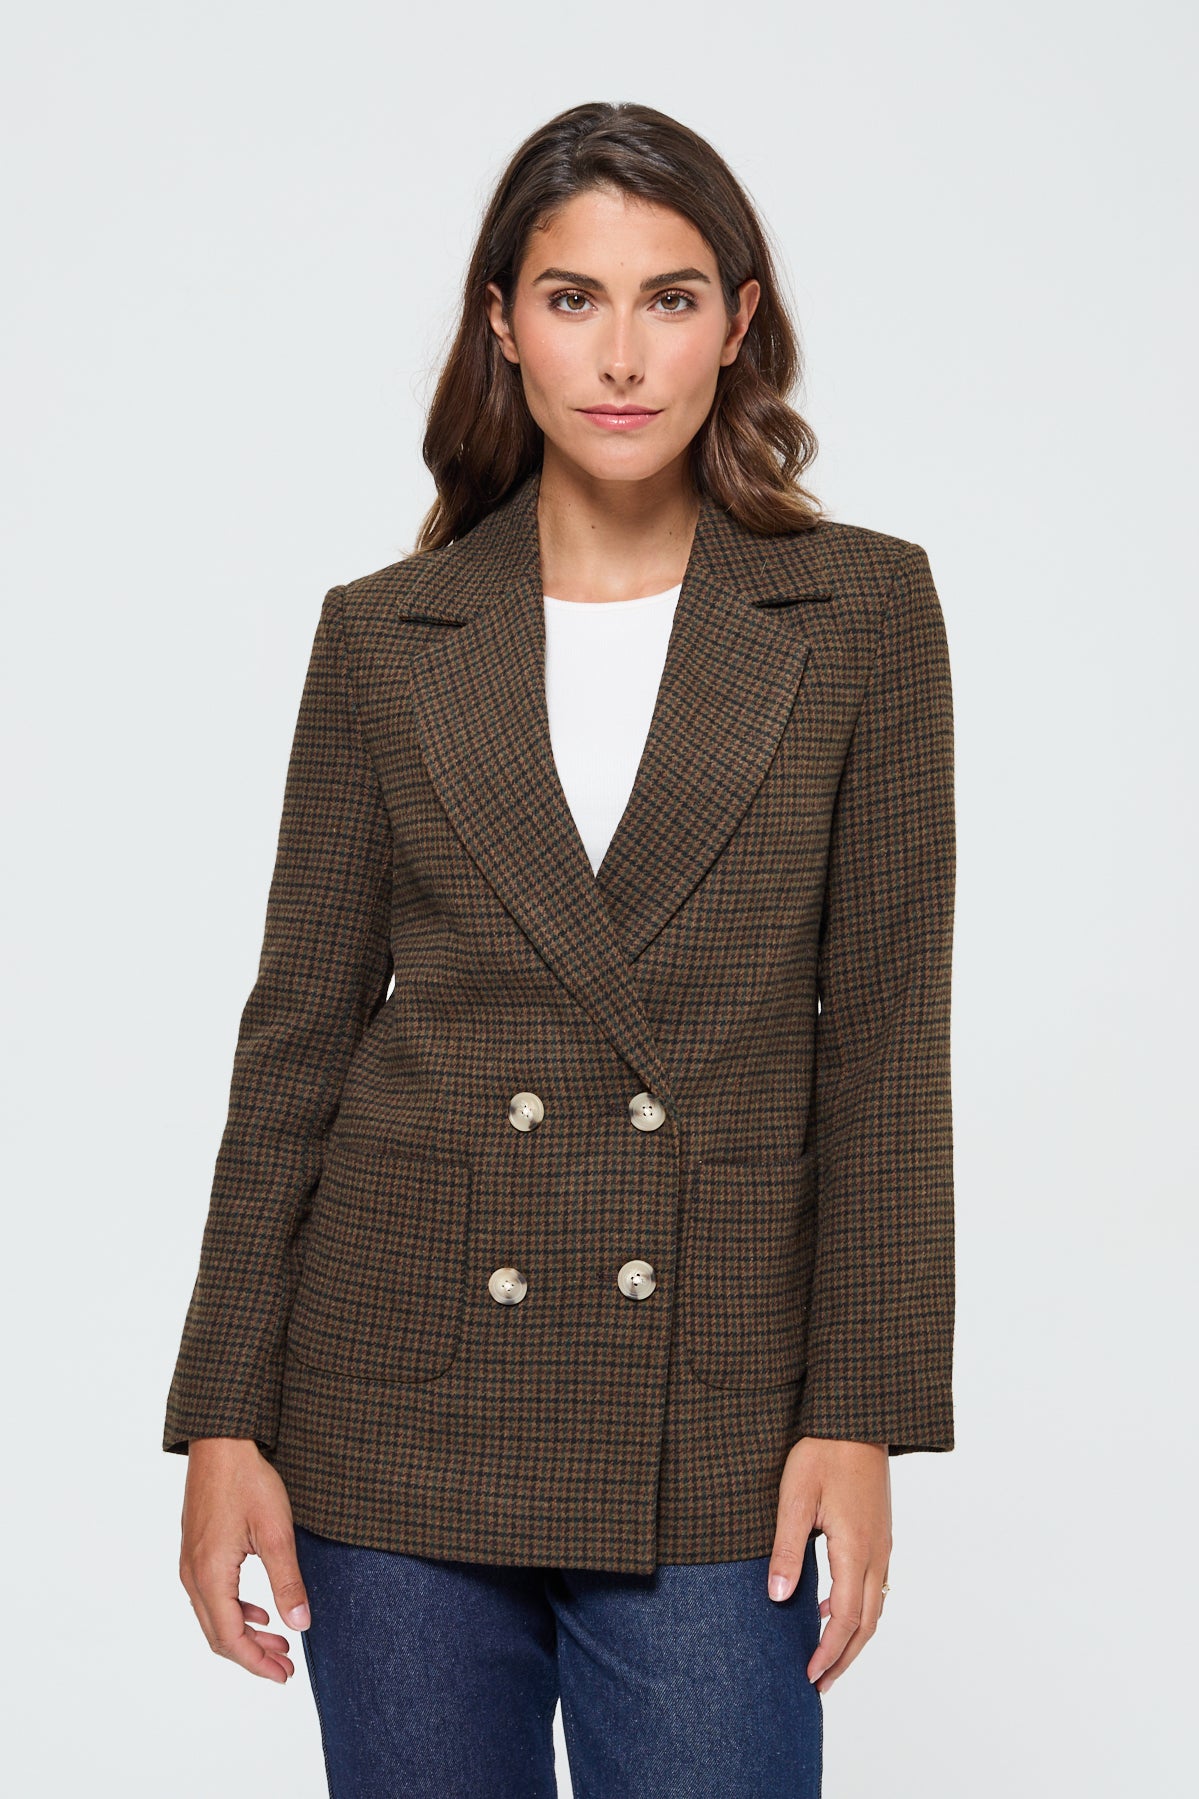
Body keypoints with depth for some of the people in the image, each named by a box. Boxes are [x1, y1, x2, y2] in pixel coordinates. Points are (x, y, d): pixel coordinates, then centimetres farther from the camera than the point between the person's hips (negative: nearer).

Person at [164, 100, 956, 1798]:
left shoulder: (861, 612, 1)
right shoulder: (384, 638, 3)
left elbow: (887, 1032, 0)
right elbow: (299, 1034, 4)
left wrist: (861, 1411, -6)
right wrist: (223, 1420, 0)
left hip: (709, 1426, -1)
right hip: (406, 1400, 1)